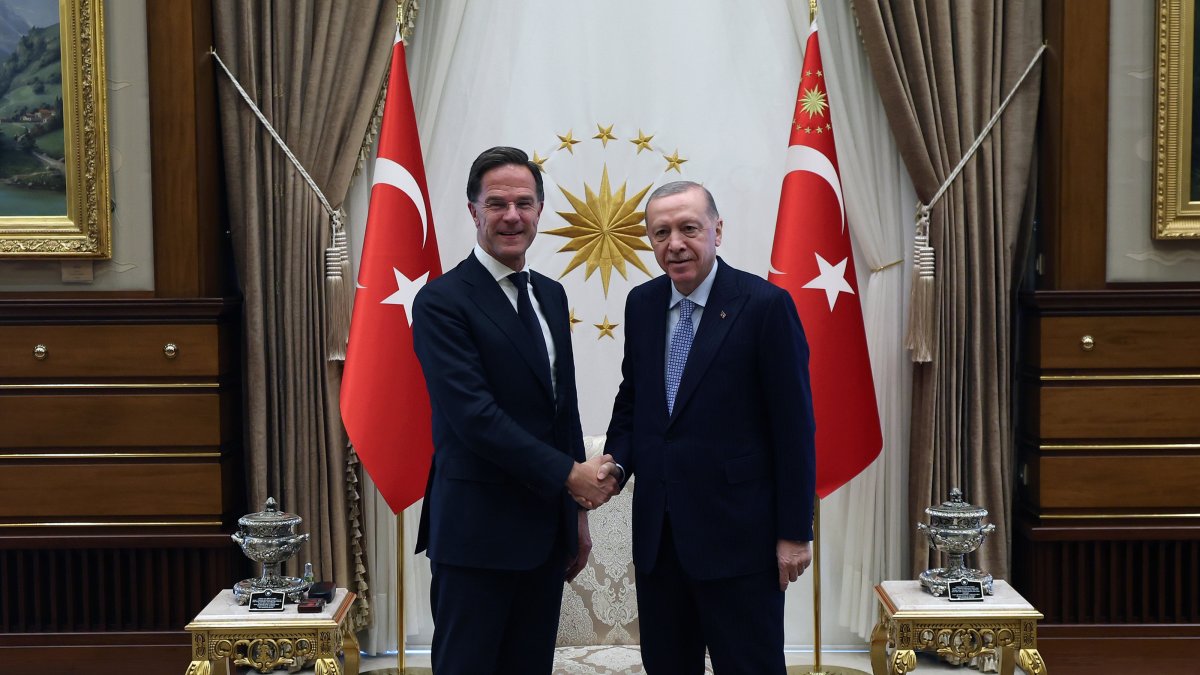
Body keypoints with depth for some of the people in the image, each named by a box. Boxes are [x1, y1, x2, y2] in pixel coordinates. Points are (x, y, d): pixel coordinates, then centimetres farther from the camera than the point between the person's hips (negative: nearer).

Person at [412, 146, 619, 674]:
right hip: (478, 531, -7)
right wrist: (569, 475, -16)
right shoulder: (442, 303, -11)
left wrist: (578, 511, 15)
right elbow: (474, 415, -20)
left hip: (548, 528, 7)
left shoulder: (551, 295, 12)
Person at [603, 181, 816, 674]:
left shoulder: (764, 305, -11)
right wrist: (617, 461, -3)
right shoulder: (642, 304, 7)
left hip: (737, 532, -5)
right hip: (657, 533, 6)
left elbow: (794, 427, -10)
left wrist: (794, 531, -10)